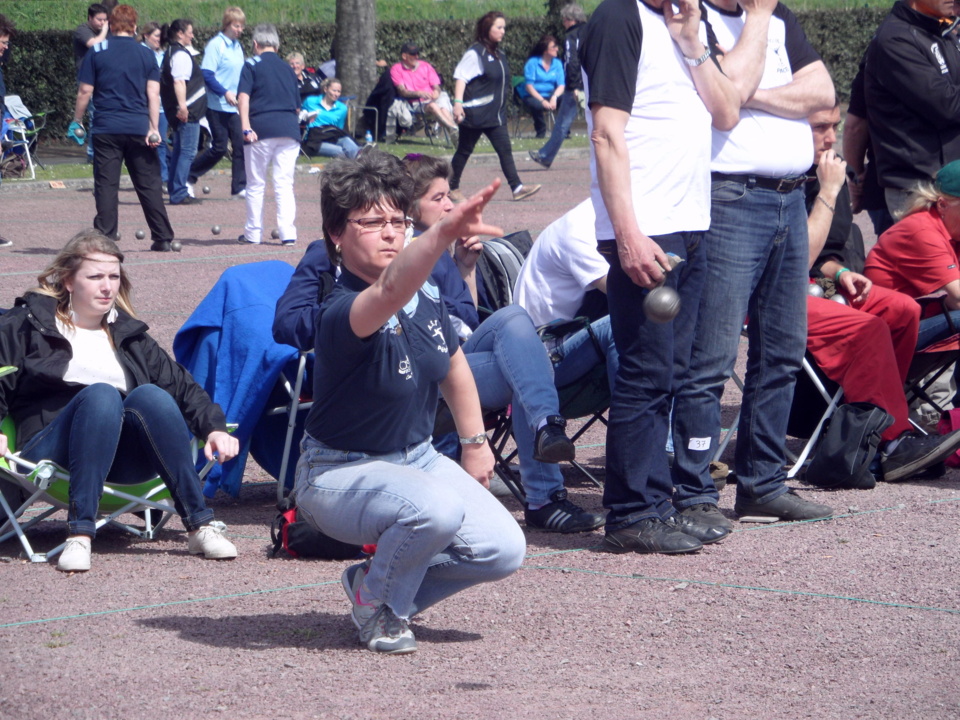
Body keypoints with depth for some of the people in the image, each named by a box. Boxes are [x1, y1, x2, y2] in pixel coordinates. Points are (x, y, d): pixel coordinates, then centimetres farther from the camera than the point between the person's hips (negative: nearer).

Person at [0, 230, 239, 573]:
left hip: (124, 458, 3)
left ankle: (200, 525, -31)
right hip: (51, 451, -3)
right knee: (101, 394, -34)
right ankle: (79, 534, -42)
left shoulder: (128, 334, 24)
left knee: (150, 395, -29)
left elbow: (181, 384, 18)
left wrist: (214, 428, 1)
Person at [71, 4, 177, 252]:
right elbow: (153, 94, -1)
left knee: (106, 185, 0)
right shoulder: (146, 55, 5)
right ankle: (163, 239, 9)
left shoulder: (96, 52, 2)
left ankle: (105, 239, -6)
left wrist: (77, 122, 10)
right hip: (139, 128, 1)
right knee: (149, 185, 7)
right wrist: (153, 128, -2)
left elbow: (85, 92, 0)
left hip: (106, 129, -1)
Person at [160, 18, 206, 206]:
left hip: (183, 111, 11)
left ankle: (175, 192, 19)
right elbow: (179, 81, -26)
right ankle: (179, 194, -12)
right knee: (188, 151, -10)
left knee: (180, 151, 15)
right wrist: (182, 105, -32)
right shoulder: (181, 54, -14)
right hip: (188, 112, -11)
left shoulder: (171, 52, 18)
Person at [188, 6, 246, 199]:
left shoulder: (237, 46, 12)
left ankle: (239, 187, 3)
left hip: (235, 107, 7)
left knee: (240, 145, -1)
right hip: (218, 106, -7)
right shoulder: (216, 45, -12)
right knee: (219, 148, -3)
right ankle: (188, 177, 13)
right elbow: (206, 75, -17)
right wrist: (225, 92, -25)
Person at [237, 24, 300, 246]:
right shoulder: (287, 68, 19)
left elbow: (243, 97, -9)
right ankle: (288, 232, -6)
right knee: (284, 184, 3)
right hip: (289, 129, 3)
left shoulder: (252, 65, 5)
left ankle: (253, 233, 10)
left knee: (256, 184, 7)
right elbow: (297, 104, 22)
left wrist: (246, 127, -16)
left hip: (262, 128, -3)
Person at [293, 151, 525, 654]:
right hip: (341, 474, -8)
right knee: (436, 507, -37)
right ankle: (378, 603, -5)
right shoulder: (341, 314, -28)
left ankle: (385, 588, 16)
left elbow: (453, 364, 18)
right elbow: (389, 291, -53)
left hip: (417, 457, 8)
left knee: (503, 550, -9)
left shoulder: (426, 298, -3)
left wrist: (474, 442, 19)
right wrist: (444, 233, -69)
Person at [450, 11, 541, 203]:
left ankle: (517, 188, -7)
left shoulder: (499, 54, 13)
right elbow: (461, 78, -17)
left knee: (505, 150, -2)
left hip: (496, 114, 7)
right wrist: (458, 102, -27)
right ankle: (452, 188, 15)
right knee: (464, 151, 4)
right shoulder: (475, 53, -11)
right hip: (475, 113, -7)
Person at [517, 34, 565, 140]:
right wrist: (542, 101, -24)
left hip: (549, 95, 4)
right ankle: (541, 133, -14)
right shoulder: (533, 62, -8)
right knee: (537, 105, -39)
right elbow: (529, 86, -12)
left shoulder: (557, 63, 6)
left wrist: (554, 97, -23)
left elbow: (561, 85, -1)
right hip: (532, 96, -4)